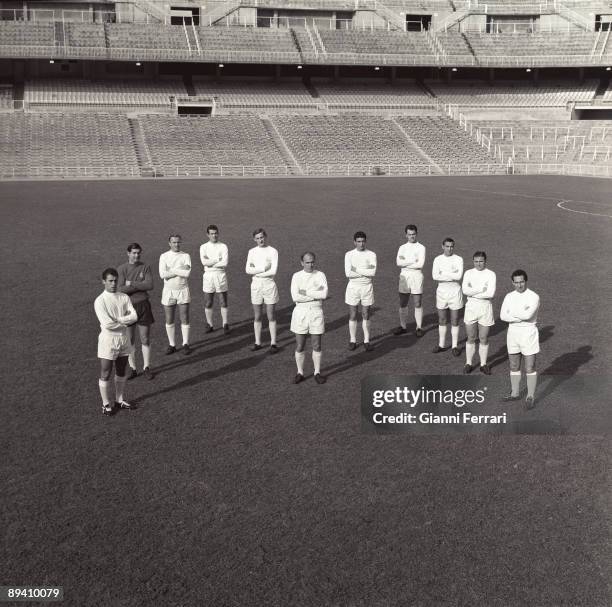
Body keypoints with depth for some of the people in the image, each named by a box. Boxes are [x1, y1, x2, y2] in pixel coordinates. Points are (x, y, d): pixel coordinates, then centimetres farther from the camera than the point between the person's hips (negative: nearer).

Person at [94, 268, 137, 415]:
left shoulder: (124, 297, 3)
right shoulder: (100, 301, -12)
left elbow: (134, 316, -9)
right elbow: (107, 323, -22)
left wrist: (117, 320, -19)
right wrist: (124, 323, -10)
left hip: (124, 338, 5)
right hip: (108, 339, -5)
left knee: (121, 372, 16)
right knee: (105, 374, 3)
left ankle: (119, 399, 30)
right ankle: (106, 404, 15)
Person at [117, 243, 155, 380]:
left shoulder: (145, 268, 1)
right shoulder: (121, 269, -2)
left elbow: (150, 285, -14)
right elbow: (121, 289, -14)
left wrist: (131, 284, -13)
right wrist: (140, 285, -13)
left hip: (143, 306, 0)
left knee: (145, 339, 6)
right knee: (130, 340, 7)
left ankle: (146, 368, 16)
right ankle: (132, 368, 18)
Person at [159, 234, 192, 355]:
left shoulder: (186, 256, -3)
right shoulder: (163, 256, -2)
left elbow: (187, 274, -18)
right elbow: (162, 274, -16)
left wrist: (171, 270, -15)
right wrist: (180, 270, -16)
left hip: (183, 291, -1)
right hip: (168, 291, 1)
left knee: (185, 319, 2)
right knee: (169, 320, 6)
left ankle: (186, 344, 12)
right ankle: (172, 345, 18)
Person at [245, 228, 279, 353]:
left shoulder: (273, 251, -5)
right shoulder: (252, 252, 6)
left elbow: (273, 271, -15)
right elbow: (248, 270, -4)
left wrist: (255, 271, -9)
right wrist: (263, 269, -15)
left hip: (269, 285, -3)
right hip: (256, 285, 3)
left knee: (271, 317, 1)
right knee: (257, 317, 8)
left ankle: (273, 343, 8)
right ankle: (257, 342, 17)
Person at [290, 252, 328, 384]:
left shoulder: (321, 275, -2)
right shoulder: (296, 276, -4)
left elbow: (324, 295, -16)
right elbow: (295, 297, -17)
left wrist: (305, 292, -17)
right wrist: (316, 296, -16)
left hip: (316, 314, 0)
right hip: (300, 313, 0)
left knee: (317, 346, 6)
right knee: (300, 346, 5)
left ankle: (317, 373, 20)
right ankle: (300, 373, 19)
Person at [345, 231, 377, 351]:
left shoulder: (371, 255, -3)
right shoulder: (349, 255, -4)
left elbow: (373, 273, -16)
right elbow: (348, 273, -15)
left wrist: (357, 270, -14)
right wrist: (366, 272, -15)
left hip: (367, 287, 0)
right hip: (353, 287, 0)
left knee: (366, 316, 7)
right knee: (352, 316, 5)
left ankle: (366, 341, 16)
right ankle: (352, 341, 16)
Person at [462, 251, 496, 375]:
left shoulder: (491, 274, -4)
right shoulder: (468, 273, 3)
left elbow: (490, 294, -16)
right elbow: (465, 290, -13)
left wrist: (473, 292, -12)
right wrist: (482, 289, -16)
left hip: (485, 307, -1)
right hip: (471, 307, 1)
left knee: (484, 339, 6)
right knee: (471, 338, 8)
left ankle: (483, 364, 18)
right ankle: (468, 364, 18)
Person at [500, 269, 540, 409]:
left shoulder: (534, 297, -13)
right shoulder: (509, 297, 2)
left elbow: (528, 315, -27)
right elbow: (503, 316, -10)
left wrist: (512, 313, -13)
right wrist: (521, 316, -20)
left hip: (529, 334, -5)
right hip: (513, 333, 5)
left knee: (530, 368, 0)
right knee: (514, 366, 15)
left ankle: (531, 397, 12)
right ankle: (515, 393, 29)